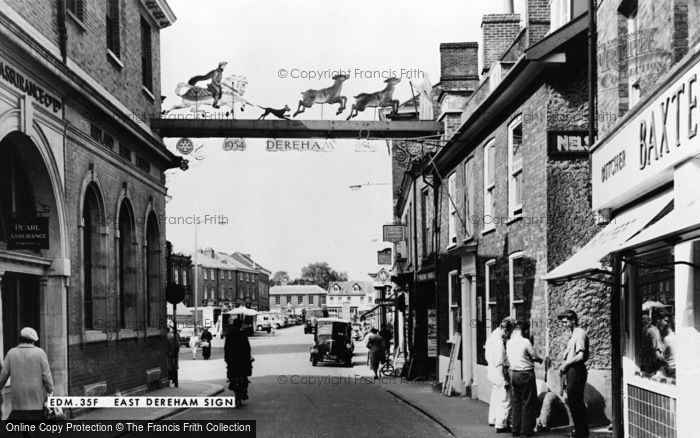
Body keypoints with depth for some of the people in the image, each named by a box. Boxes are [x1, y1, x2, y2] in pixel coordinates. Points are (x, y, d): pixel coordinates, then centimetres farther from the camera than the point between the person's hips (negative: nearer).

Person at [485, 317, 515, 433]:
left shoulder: (492, 336, 5)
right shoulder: (499, 342, -25)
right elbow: (499, 363, -24)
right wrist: (504, 380, -20)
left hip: (492, 371, 10)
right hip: (500, 373, -10)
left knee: (496, 397, 24)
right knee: (505, 400, 0)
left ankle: (493, 420, 37)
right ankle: (501, 425, 6)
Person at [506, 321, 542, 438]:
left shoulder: (509, 342, 4)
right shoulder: (525, 342, -14)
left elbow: (509, 359, 9)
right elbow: (534, 357, -7)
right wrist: (540, 360, 13)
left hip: (514, 374, 6)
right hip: (526, 374, -6)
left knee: (516, 402, 12)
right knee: (528, 403, 3)